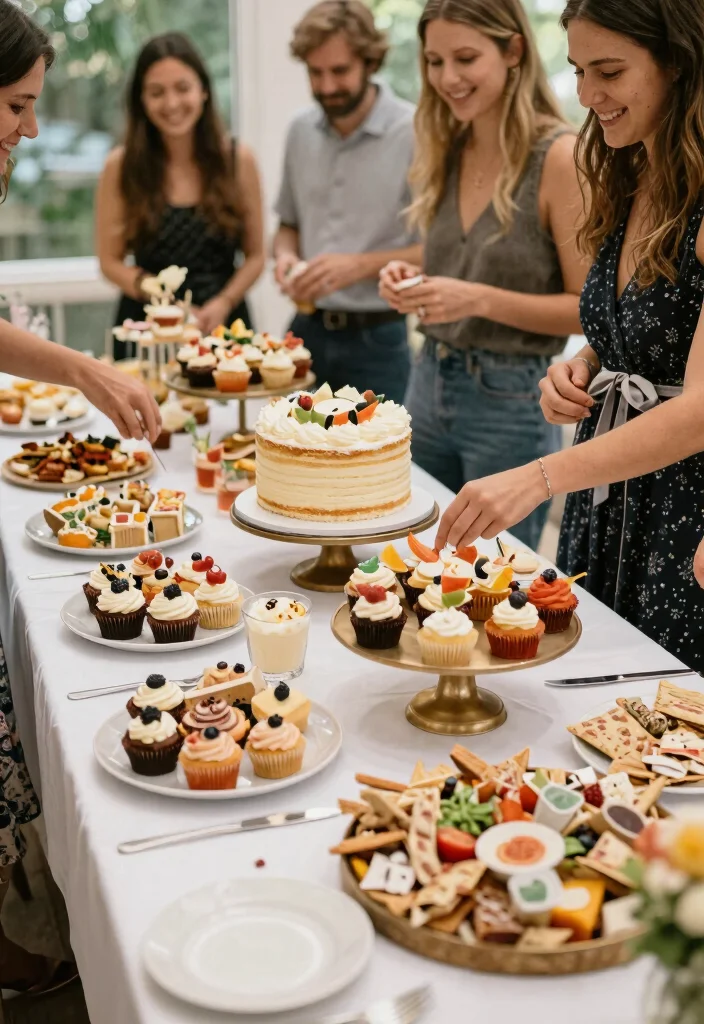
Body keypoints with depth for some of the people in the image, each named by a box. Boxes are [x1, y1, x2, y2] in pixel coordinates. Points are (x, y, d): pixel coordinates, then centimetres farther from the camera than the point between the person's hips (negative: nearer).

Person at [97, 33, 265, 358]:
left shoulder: (238, 159, -1)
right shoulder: (121, 165, -3)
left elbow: (255, 256, 3)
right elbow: (111, 261, 1)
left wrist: (224, 302, -13)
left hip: (223, 322, 1)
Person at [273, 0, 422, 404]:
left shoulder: (414, 132, -11)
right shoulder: (302, 131, 8)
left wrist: (362, 265, -21)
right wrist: (286, 255, -2)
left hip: (377, 341, -5)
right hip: (308, 331, 5)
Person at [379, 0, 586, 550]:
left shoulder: (558, 156, -13)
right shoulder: (447, 153, 7)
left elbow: (589, 309, -13)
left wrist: (480, 299, -23)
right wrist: (412, 282, -2)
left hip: (510, 400, -6)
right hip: (430, 381, 6)